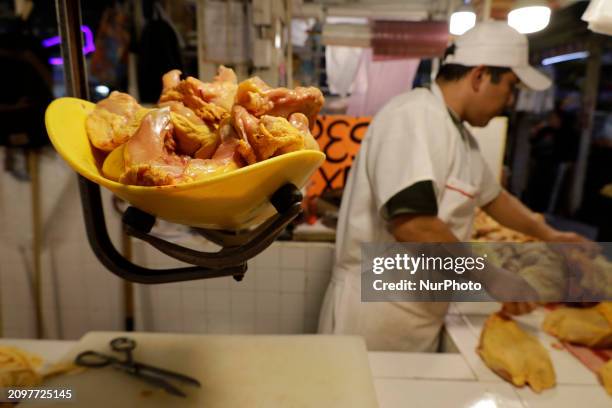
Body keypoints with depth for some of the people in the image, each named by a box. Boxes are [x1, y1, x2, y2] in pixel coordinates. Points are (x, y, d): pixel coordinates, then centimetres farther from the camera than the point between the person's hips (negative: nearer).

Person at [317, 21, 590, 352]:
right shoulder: (416, 116, -20)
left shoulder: (458, 134, 12)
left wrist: (548, 235, 22)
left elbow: (492, 196, 28)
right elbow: (413, 225, -30)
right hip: (375, 312, -9)